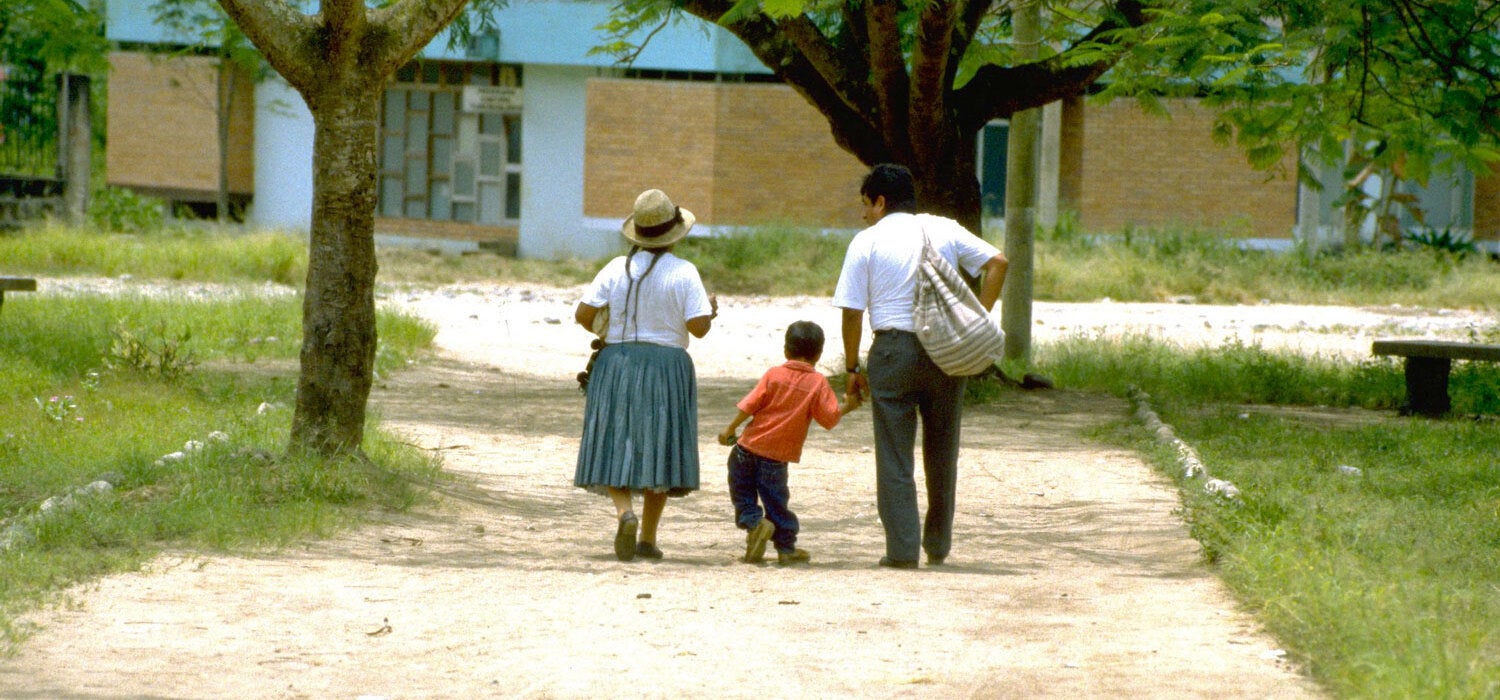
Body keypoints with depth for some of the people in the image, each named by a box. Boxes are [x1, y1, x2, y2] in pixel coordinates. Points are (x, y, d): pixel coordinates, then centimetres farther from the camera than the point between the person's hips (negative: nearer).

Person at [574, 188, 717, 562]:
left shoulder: (616, 269, -1)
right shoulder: (683, 273, -8)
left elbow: (583, 314, -3)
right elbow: (698, 327, -12)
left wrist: (603, 333, 19)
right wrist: (711, 310, 10)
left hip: (616, 365, 1)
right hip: (667, 368, -1)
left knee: (615, 448, 5)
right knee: (658, 451, 8)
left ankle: (625, 512, -21)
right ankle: (647, 538, 8)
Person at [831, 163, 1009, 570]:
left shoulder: (867, 242, 0)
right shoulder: (945, 230, 8)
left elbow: (852, 311, -3)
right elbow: (997, 262, 1)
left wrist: (853, 368, 6)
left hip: (893, 349, -3)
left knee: (894, 455, 2)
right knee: (942, 452, 15)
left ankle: (902, 549, -4)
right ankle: (938, 546, 22)